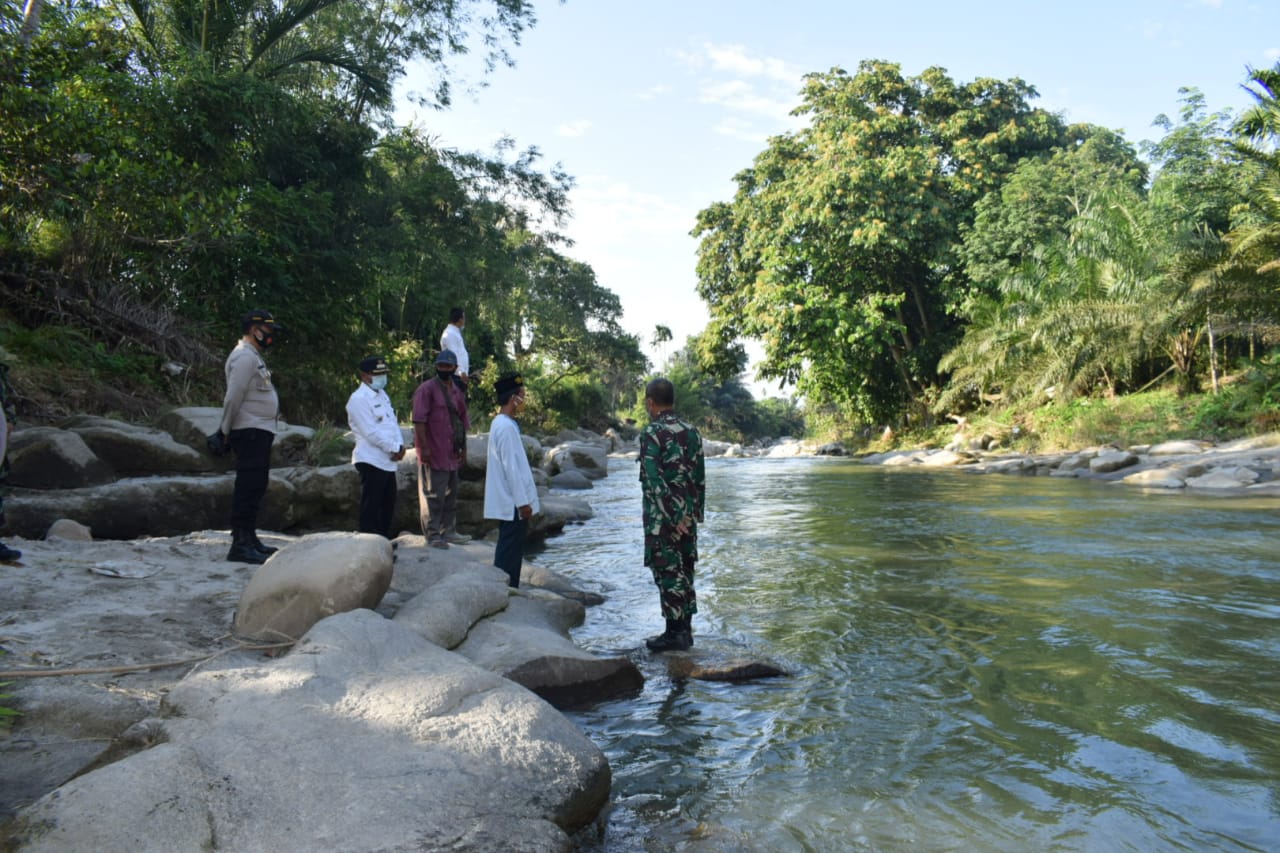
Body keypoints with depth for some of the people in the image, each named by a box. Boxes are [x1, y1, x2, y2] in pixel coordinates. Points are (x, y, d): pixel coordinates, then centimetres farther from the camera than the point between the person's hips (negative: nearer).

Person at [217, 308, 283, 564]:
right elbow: (233, 397, -18)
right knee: (248, 487, -11)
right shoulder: (244, 356, -12)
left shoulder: (253, 356, 21)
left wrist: (225, 430, 16)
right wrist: (226, 431, -13)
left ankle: (249, 539, 22)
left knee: (255, 486, 14)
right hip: (251, 432, -10)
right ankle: (240, 544, -10)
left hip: (260, 432, 10)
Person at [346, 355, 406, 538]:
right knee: (371, 507, -3)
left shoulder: (382, 395, 16)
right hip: (371, 460, -9)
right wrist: (394, 448, -13)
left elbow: (393, 421, 14)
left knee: (388, 505, 16)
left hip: (388, 460, 9)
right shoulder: (358, 399, -12)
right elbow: (371, 432, -18)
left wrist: (400, 445, -3)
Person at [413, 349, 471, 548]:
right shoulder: (426, 389, -9)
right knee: (433, 495, -4)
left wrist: (463, 448, 17)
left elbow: (462, 421, 20)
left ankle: (448, 531, 24)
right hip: (434, 452, -8)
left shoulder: (456, 391, 14)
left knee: (451, 494, 14)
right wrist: (424, 447, -20)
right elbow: (419, 420, -15)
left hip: (452, 453, 8)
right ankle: (432, 534, 2)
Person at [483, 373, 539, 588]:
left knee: (511, 550, 15)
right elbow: (512, 468, -21)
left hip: (510, 501, 10)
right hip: (513, 502, -10)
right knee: (509, 552, -4)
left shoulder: (501, 424, 13)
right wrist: (523, 501, -18)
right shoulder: (506, 427, -18)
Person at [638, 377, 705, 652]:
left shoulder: (651, 432, -12)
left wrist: (672, 516, -16)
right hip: (687, 515, 7)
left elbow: (654, 480, -19)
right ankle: (685, 631, 19)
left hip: (662, 516, -7)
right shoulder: (691, 432, 9)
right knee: (684, 571, 13)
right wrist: (696, 513, 16)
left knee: (667, 573, 0)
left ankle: (674, 634, 5)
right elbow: (700, 478, 11)